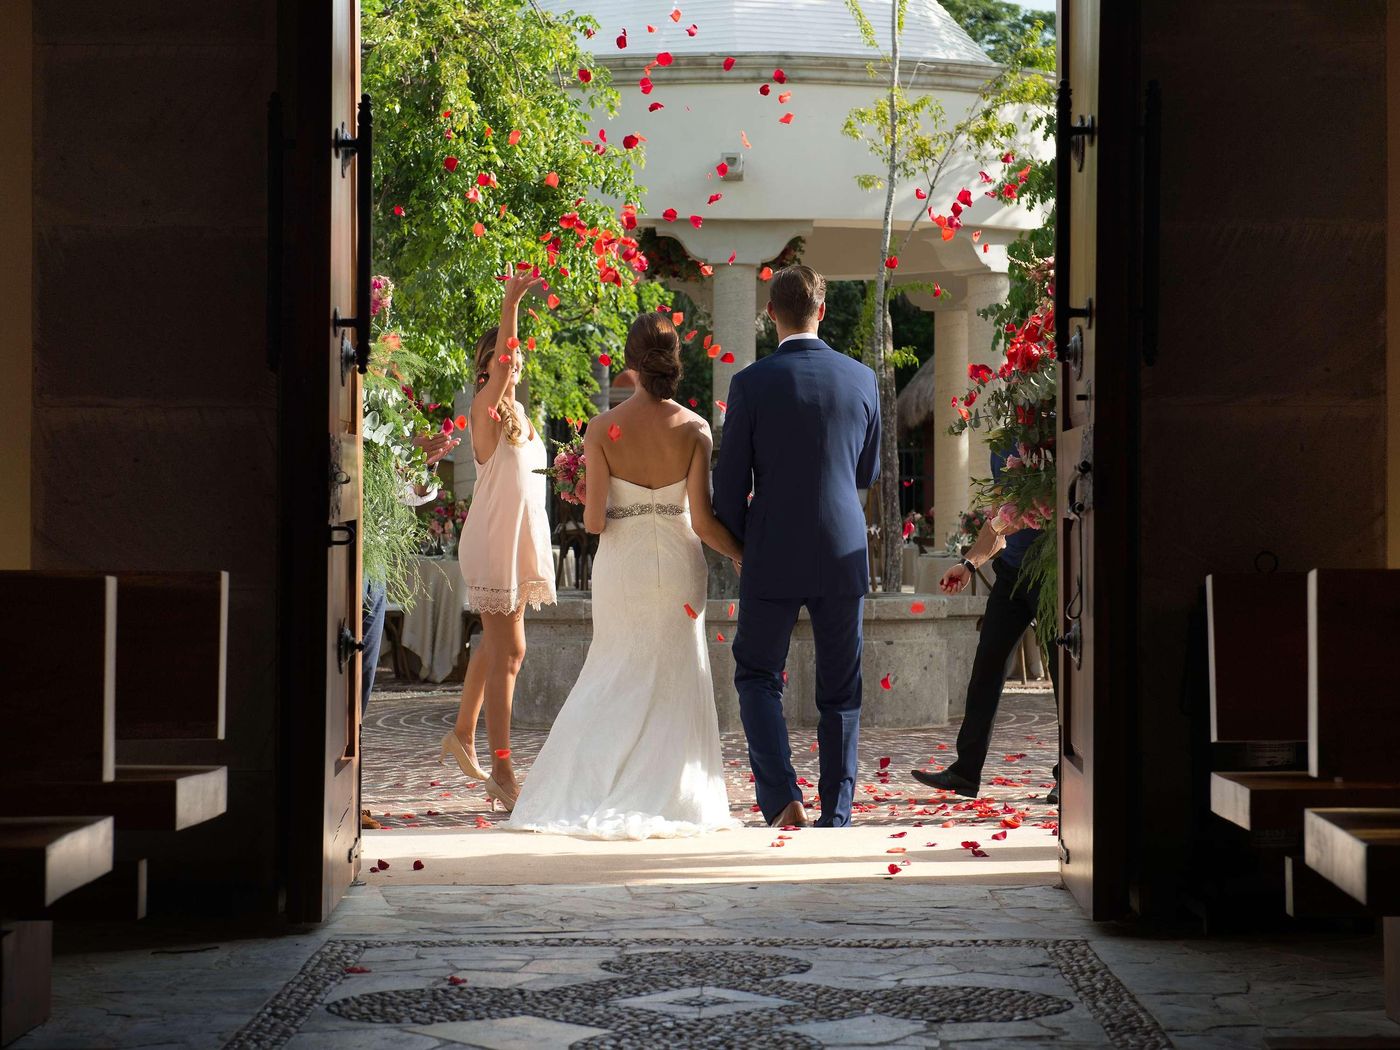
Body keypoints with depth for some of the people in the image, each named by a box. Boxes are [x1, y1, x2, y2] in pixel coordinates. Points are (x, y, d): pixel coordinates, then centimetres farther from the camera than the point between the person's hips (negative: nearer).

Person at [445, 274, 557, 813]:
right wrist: (510, 304, -39)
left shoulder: (520, 415, 13)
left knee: (496, 647, 19)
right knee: (507, 652, -11)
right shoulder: (485, 411, -10)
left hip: (521, 542, 8)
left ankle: (462, 736, 37)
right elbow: (498, 372, -30)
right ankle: (502, 772, -11)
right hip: (491, 545, -8)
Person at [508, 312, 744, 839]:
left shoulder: (603, 429, -10)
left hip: (622, 563, 0)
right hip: (679, 562, 0)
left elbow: (594, 521, -11)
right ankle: (667, 798, 14)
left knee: (618, 674, 15)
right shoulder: (694, 429, -8)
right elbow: (703, 520, -11)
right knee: (675, 680, 12)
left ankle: (584, 793, 9)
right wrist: (746, 556, 2)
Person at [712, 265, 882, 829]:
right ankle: (836, 814, 12)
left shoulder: (752, 384, -8)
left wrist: (741, 545, 11)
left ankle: (782, 796, -6)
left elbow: (730, 484, -5)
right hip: (844, 554, 2)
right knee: (840, 689, 11)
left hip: (774, 556, -2)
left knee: (757, 675, 11)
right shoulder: (861, 379, 0)